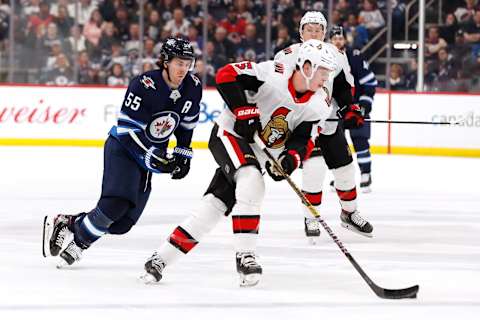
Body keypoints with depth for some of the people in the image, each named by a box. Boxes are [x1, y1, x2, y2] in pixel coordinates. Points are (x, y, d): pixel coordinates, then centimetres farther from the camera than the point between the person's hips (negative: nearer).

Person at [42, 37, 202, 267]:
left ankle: (65, 224, 17)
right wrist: (154, 158, -28)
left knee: (123, 223, 0)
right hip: (123, 147, -6)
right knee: (116, 203, -28)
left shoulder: (193, 88, -5)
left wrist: (183, 154, 8)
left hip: (152, 155, 6)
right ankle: (79, 242, -8)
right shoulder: (144, 85, -24)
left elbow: (187, 124, 14)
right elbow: (128, 130, -24)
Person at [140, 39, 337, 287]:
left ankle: (160, 259, 5)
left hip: (258, 153, 6)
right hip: (229, 134, -6)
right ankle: (244, 255, -26)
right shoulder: (274, 74, -23)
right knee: (251, 183, -30)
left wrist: (291, 158, -24)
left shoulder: (318, 105, -5)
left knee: (215, 206, -1)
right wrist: (244, 110, -27)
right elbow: (226, 75, -22)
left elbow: (304, 139, -4)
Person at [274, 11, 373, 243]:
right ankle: (311, 219, -4)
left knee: (344, 166, 11)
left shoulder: (336, 56, -1)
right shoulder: (287, 57, -14)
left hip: (329, 121, 5)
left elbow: (343, 86, 6)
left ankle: (349, 213, 34)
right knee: (314, 166, -21)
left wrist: (349, 108, -8)